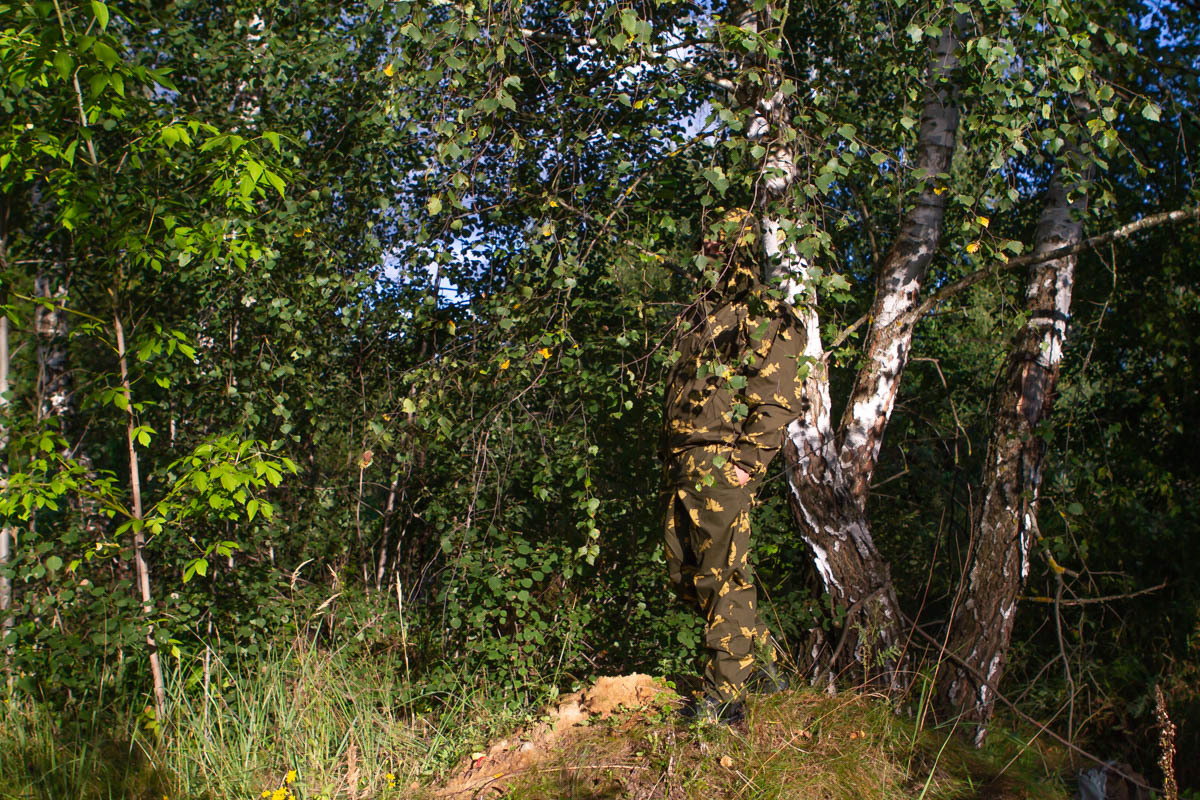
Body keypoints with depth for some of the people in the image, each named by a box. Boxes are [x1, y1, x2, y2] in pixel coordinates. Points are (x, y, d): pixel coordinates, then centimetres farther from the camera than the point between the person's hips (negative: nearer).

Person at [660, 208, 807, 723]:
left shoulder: (766, 319, -4)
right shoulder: (700, 314, 22)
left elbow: (779, 400, -12)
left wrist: (749, 460, -18)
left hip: (723, 464, -9)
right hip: (683, 463, 9)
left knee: (722, 577, -8)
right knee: (685, 575, 11)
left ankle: (724, 698, 1)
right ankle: (762, 653, 28)